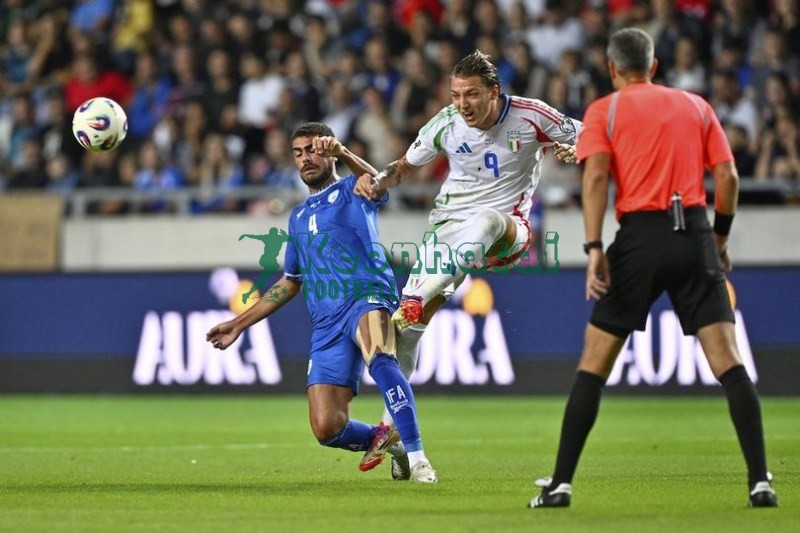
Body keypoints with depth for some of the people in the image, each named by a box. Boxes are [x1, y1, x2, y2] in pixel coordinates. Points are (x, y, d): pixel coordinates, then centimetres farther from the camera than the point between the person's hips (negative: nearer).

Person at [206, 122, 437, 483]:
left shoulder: (350, 192, 8)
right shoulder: (298, 218, 26)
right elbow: (290, 283, 35)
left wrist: (342, 153, -38)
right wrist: (238, 324, 35)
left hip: (367, 298, -6)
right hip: (327, 324, 6)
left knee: (378, 357, -41)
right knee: (326, 428, -9)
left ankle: (415, 455, -40)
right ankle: (381, 439, 22)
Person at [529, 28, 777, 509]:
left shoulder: (603, 111, 8)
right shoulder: (696, 106, 16)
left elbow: (596, 175, -7)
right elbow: (727, 176, 8)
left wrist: (594, 249, -13)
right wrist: (720, 236, 20)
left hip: (640, 238, -2)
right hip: (695, 236, 2)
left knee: (594, 365, 5)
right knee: (728, 361, -1)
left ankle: (561, 483, 2)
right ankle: (760, 480, -11)